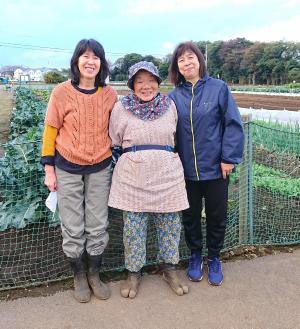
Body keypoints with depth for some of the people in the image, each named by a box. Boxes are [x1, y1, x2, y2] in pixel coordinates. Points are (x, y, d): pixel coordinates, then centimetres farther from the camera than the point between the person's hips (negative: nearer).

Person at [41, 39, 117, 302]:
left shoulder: (110, 94, -3)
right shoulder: (62, 92, -10)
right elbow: (51, 131, -4)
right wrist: (49, 169, -4)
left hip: (100, 169, 2)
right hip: (67, 169, -2)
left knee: (98, 226, 10)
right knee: (73, 228, 9)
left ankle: (94, 274, 31)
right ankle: (79, 276, 30)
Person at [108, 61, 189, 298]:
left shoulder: (169, 105, 6)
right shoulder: (121, 108, 1)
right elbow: (114, 142, 8)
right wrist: (132, 156, 6)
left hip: (167, 174, 2)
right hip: (133, 176, -2)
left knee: (170, 223, 9)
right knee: (133, 226, 5)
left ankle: (170, 270, 29)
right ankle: (134, 273, 24)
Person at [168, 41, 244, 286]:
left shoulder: (218, 88, -6)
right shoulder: (174, 96, 2)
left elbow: (233, 124, -7)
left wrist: (229, 158, -11)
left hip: (215, 167, -2)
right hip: (186, 169, 2)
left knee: (217, 216, 11)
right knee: (190, 216, 14)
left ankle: (214, 257, 34)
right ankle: (195, 255, 37)